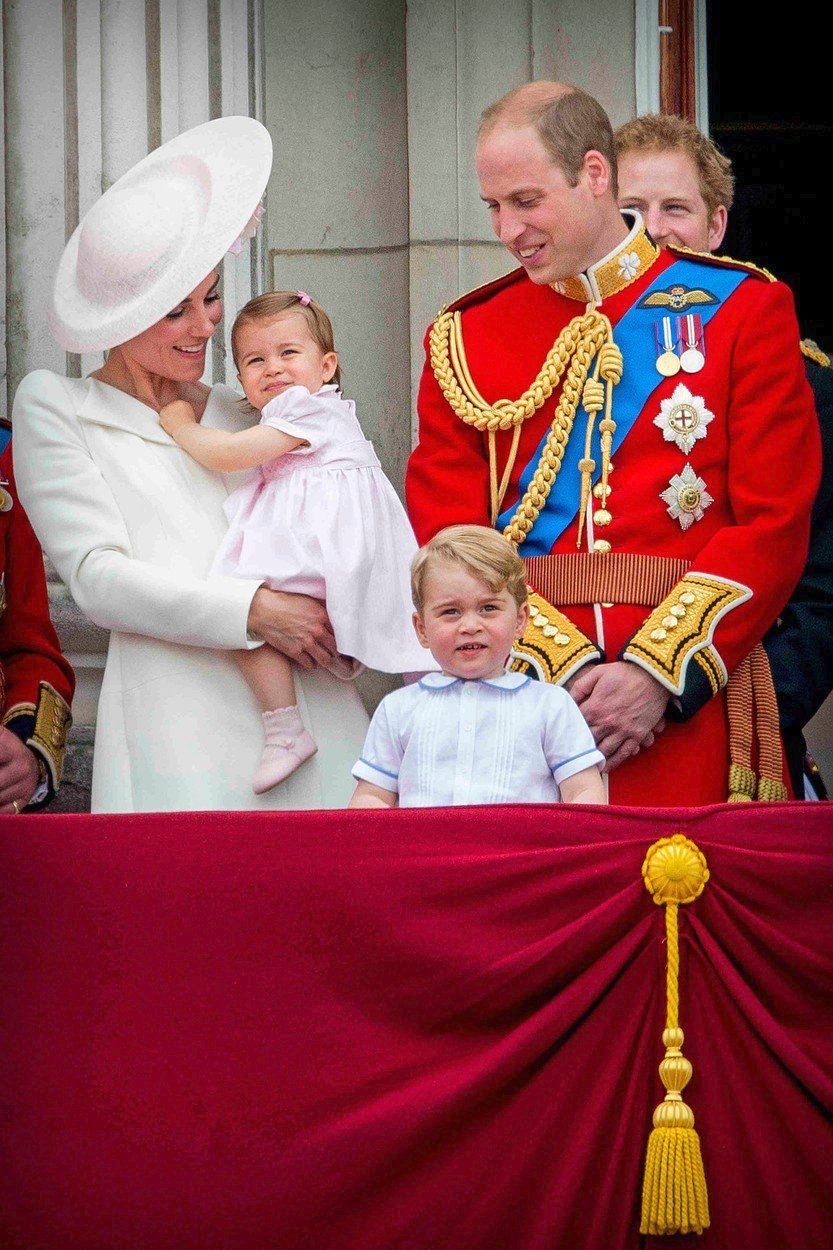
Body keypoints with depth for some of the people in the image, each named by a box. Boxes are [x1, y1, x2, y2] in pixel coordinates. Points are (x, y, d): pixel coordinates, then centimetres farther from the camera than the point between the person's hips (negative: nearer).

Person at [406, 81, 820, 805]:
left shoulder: (741, 310, 4)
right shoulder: (466, 338, 10)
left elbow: (774, 526, -2)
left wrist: (657, 675, -12)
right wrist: (563, 669, -11)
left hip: (689, 707, -1)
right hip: (519, 702, 2)